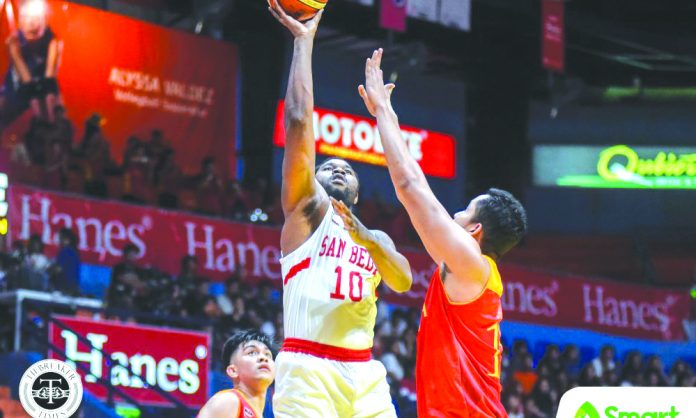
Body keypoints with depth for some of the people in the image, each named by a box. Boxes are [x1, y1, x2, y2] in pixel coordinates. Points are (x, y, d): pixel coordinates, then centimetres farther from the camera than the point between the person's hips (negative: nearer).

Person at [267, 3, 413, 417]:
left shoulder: (377, 239, 25)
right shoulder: (308, 208, 10)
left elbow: (403, 281, 3)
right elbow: (299, 123, 0)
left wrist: (366, 238, -14)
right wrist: (304, 40, 1)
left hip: (364, 376, 5)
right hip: (307, 370, -5)